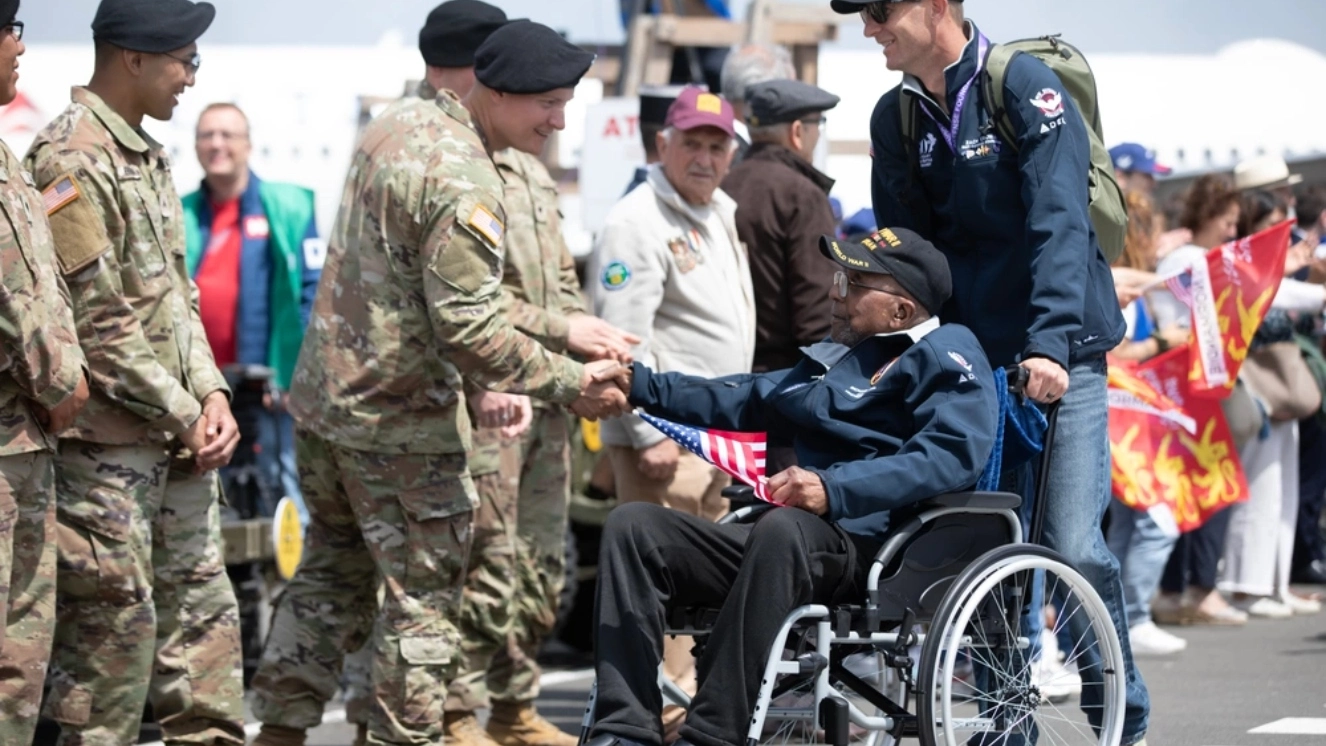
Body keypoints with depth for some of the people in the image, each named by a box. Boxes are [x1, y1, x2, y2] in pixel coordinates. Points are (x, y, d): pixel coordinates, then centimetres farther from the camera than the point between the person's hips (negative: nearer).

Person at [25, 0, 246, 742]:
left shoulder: (151, 156, 14)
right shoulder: (71, 162, -16)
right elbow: (99, 321, -18)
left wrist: (212, 394, 3)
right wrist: (185, 417, -13)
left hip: (178, 436, 9)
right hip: (108, 441, -9)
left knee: (203, 603, 12)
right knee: (116, 618, -3)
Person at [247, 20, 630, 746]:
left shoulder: (398, 121, 6)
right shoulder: (466, 188, -23)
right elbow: (468, 327, -25)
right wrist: (570, 384, -18)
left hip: (322, 399, 9)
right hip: (401, 424, -9)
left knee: (330, 574, 19)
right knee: (421, 597, 2)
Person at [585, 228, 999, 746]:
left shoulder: (947, 354, 3)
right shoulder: (834, 359, 29)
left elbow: (953, 454, -16)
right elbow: (744, 400, 41)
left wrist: (836, 489, -27)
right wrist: (639, 385, 30)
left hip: (866, 545, -9)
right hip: (781, 544, 9)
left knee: (784, 528, -40)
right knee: (633, 525, -6)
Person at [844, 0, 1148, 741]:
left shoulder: (1025, 85, -11)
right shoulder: (897, 116, 7)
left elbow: (1060, 222, -19)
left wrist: (1051, 343, -27)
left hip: (1061, 359, -5)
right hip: (970, 366, 5)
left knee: (1074, 546, -12)